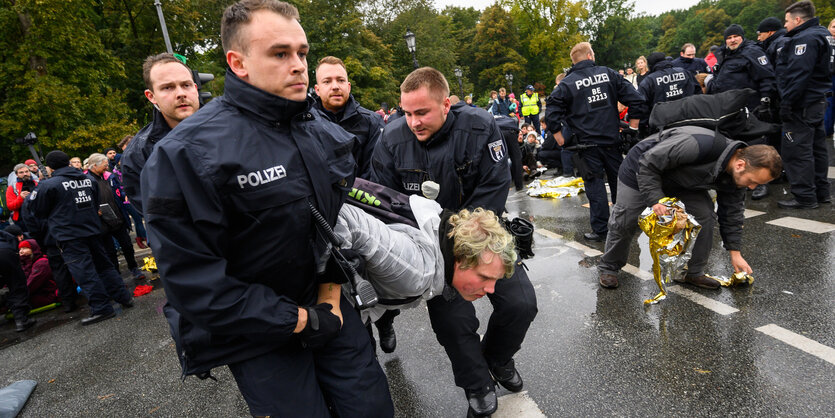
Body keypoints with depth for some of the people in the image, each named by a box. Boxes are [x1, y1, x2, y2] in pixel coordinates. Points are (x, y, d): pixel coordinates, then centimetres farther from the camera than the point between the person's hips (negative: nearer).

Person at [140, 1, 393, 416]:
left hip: (325, 302, 5)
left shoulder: (327, 134, 1)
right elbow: (193, 279, -21)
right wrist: (301, 320, -17)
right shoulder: (187, 154, -20)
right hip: (255, 331, -5)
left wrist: (330, 292, -4)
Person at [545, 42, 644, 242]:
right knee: (619, 180, 16)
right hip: (612, 140, 3)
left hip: (588, 143, -3)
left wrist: (559, 136, -1)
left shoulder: (568, 83, -5)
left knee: (595, 185, 2)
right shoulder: (608, 74, 3)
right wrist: (633, 126, 7)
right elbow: (635, 98, 1)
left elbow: (552, 111, -10)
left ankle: (600, 229, 4)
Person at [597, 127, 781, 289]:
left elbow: (732, 213, 2)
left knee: (704, 214, -7)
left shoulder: (736, 175, -13)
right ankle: (608, 268, 21)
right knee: (625, 223, -1)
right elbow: (648, 162, -33)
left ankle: (692, 272, 9)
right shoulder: (702, 145, -40)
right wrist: (655, 199, -35)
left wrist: (735, 253, 4)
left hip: (681, 179, 7)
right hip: (640, 170, -6)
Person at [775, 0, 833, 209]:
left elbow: (799, 74, -24)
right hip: (817, 101, 11)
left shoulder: (805, 39, -15)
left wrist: (787, 103, -22)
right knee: (816, 147, 16)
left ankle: (805, 197, -4)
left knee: (796, 150, -8)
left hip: (802, 104, -11)